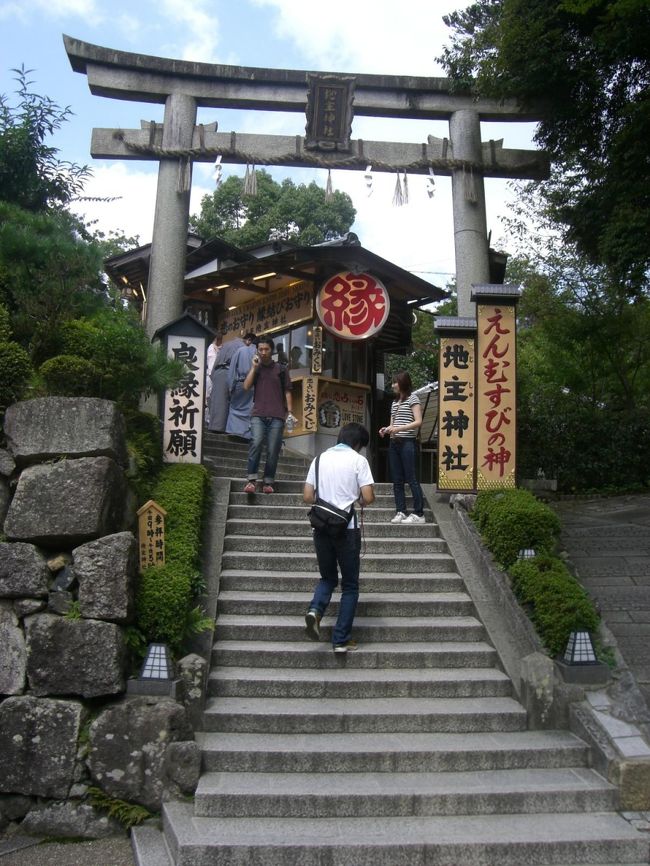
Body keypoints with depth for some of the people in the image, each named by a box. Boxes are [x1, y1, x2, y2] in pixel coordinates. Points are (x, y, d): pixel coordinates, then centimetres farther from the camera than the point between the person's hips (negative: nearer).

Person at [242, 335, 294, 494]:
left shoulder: (281, 369, 12)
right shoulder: (255, 369, 17)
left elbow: (287, 391, 10)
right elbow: (246, 387, 3)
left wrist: (290, 412, 1)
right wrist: (254, 366, 1)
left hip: (277, 416, 0)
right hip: (258, 414, 0)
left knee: (273, 450, -4)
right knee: (256, 443, -21)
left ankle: (268, 483, 4)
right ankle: (251, 480, -21)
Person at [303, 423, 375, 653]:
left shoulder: (320, 459, 8)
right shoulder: (358, 460, -3)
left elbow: (307, 496, 6)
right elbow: (368, 497, -10)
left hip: (321, 527, 4)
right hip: (347, 528, -4)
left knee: (328, 578, 20)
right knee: (350, 585, 9)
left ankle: (315, 610, -9)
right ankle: (341, 640, 7)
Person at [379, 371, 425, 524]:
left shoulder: (412, 398, -1)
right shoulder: (395, 402, 19)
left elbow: (418, 422, -10)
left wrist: (399, 428, -20)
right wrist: (386, 429, 0)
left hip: (408, 443, -7)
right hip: (394, 444, 7)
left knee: (411, 479, -8)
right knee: (397, 480, 4)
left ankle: (419, 514, -5)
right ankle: (400, 512, 8)